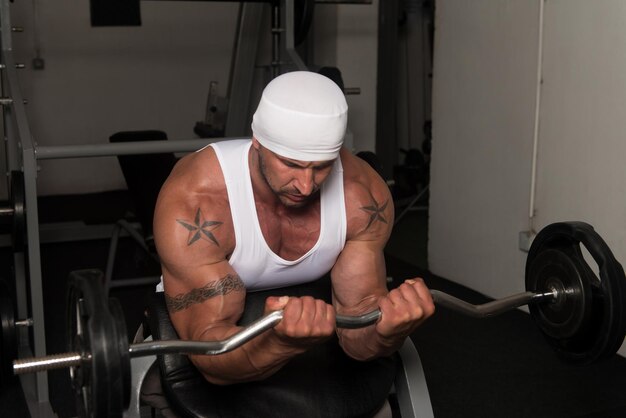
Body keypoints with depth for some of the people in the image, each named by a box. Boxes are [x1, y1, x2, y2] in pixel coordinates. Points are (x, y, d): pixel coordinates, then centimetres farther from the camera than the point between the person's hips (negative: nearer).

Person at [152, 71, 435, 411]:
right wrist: (281, 343, -55)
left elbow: (357, 328, -20)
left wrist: (388, 330, -43)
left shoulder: (364, 194, -22)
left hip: (308, 319, 1)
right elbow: (211, 357, -35)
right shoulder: (193, 201, -32)